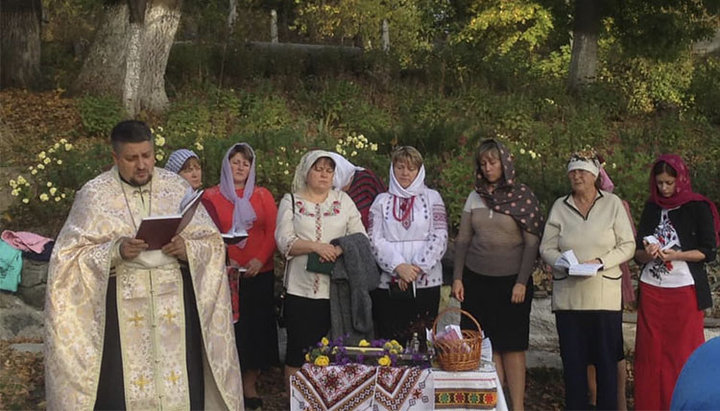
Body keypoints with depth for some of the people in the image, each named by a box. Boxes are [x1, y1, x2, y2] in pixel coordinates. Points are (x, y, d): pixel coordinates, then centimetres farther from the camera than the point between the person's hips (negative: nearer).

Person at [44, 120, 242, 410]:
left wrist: (187, 250, -14)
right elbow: (70, 256, -4)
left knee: (181, 385, 3)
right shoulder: (94, 194, -1)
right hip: (121, 304, -2)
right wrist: (115, 251, -20)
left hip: (174, 301, 2)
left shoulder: (176, 186, 5)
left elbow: (212, 242, 6)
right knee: (122, 388, 0)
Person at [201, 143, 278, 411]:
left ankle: (250, 385, 15)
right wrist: (224, 259, -18)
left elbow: (272, 232, 2)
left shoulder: (263, 196, 10)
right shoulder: (211, 196, 4)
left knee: (257, 327, 4)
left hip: (259, 273, 2)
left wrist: (261, 259, -14)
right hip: (225, 274, -2)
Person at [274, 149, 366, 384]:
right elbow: (284, 241, -3)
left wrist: (340, 249, -13)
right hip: (301, 289, -2)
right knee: (298, 350, 1)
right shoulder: (291, 201, 9)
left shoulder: (343, 200, 14)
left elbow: (361, 237, 6)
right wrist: (316, 246, -18)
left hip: (337, 289, 2)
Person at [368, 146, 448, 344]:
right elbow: (375, 240, 2)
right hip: (388, 283, 1)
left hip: (426, 281, 0)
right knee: (389, 341, -2)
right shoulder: (382, 201, 12)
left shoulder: (432, 198, 10)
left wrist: (418, 268, -10)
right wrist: (398, 266, -13)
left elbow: (439, 238, 1)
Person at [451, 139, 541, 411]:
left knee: (512, 345, -2)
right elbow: (462, 240, 10)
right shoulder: (475, 197, 8)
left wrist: (522, 282, -10)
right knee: (487, 346, 2)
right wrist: (457, 278, 3)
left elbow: (532, 243, -4)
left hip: (511, 281, -3)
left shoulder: (523, 197, -2)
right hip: (477, 279, 3)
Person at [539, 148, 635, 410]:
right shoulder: (559, 206, 7)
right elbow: (546, 248, 7)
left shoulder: (613, 204, 2)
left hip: (605, 295, -2)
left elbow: (627, 246, 1)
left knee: (606, 359, 2)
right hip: (568, 296, 2)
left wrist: (601, 262, -14)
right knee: (572, 360, 6)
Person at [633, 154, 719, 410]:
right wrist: (648, 253, -10)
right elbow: (637, 253, 12)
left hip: (685, 291, -4)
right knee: (650, 352, 1)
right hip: (651, 290, 4)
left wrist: (675, 255, -17)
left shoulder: (698, 207, 0)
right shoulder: (651, 209, 13)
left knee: (683, 352, -3)